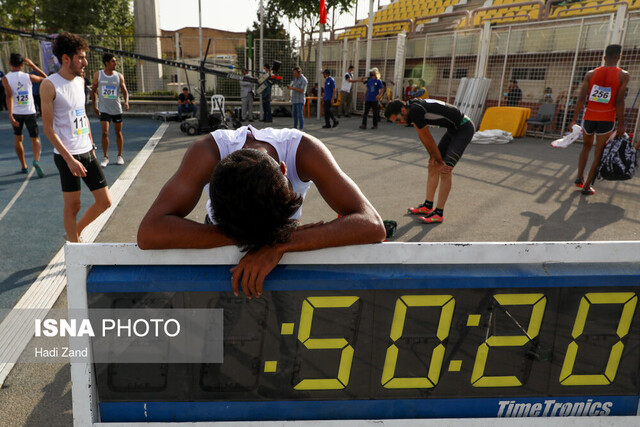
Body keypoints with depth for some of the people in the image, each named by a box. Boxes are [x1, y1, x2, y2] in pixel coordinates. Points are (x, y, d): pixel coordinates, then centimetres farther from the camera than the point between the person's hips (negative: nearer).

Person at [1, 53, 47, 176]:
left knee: (17, 138, 17)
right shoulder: (28, 77, -3)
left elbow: (9, 95, -19)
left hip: (16, 113, 0)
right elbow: (45, 78, 15)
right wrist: (32, 65, 16)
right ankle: (36, 160, -27)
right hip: (30, 112, 0)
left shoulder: (5, 78, -6)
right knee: (35, 139, 2)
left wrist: (10, 115, -22)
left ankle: (24, 167, 21)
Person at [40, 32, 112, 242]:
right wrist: (70, 159, -18)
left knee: (105, 202, 8)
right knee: (72, 206, 2)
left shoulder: (80, 81, 11)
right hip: (67, 156, -7)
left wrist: (91, 145, 16)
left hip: (88, 153, 7)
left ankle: (75, 232, 30)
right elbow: (48, 128, -12)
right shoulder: (49, 85, -10)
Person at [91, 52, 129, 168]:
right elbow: (94, 90, 8)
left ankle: (120, 156, 22)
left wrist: (126, 101, -18)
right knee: (105, 133, -10)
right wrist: (94, 105, 6)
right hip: (104, 109, -1)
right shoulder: (98, 75, -2)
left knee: (118, 133, 8)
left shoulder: (119, 76, -1)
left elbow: (124, 91, 2)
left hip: (116, 109, 1)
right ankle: (105, 157, 2)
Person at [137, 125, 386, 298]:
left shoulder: (305, 151, -35)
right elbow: (148, 234, -46)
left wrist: (281, 245, -53)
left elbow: (373, 226, -43)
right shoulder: (208, 152, -36)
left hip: (285, 250, 0)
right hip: (219, 240, 0)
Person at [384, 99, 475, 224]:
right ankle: (428, 206, 18)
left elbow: (428, 140, -18)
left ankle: (439, 213, -9)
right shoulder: (412, 107, 1)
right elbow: (423, 137, 6)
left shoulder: (415, 111, -28)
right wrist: (433, 156, 5)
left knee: (445, 170, -15)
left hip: (464, 128, -10)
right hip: (453, 129, 10)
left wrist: (440, 162, -9)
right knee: (433, 166, 11)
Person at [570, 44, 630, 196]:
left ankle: (579, 177, 16)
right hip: (607, 119, -2)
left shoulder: (591, 74, 2)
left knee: (586, 147, 25)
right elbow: (619, 101, -9)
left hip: (589, 117, 3)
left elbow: (581, 98, -2)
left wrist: (574, 119, 3)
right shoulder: (623, 75, -4)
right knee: (598, 154, 5)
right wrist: (621, 125, -4)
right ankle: (587, 186, 5)